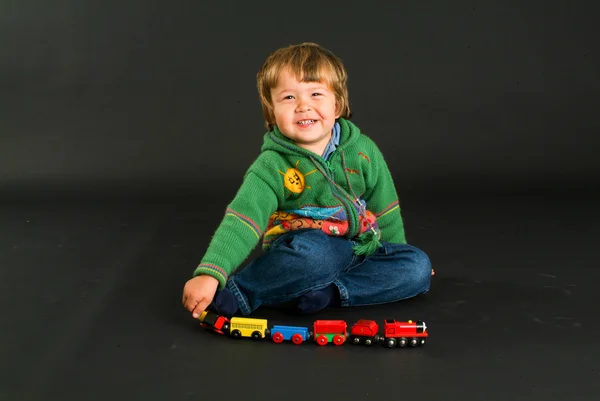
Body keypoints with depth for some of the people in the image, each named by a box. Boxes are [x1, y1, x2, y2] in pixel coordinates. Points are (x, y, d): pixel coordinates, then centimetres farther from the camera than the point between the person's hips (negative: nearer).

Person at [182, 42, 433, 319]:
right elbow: (241, 220, -24)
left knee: (418, 266, -16)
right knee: (317, 251, -38)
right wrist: (209, 274, -38)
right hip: (300, 252, -5)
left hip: (360, 250, 5)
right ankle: (233, 290, -25)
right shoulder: (272, 166, -12)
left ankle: (325, 292, -26)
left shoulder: (363, 151, -2)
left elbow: (385, 211, 10)